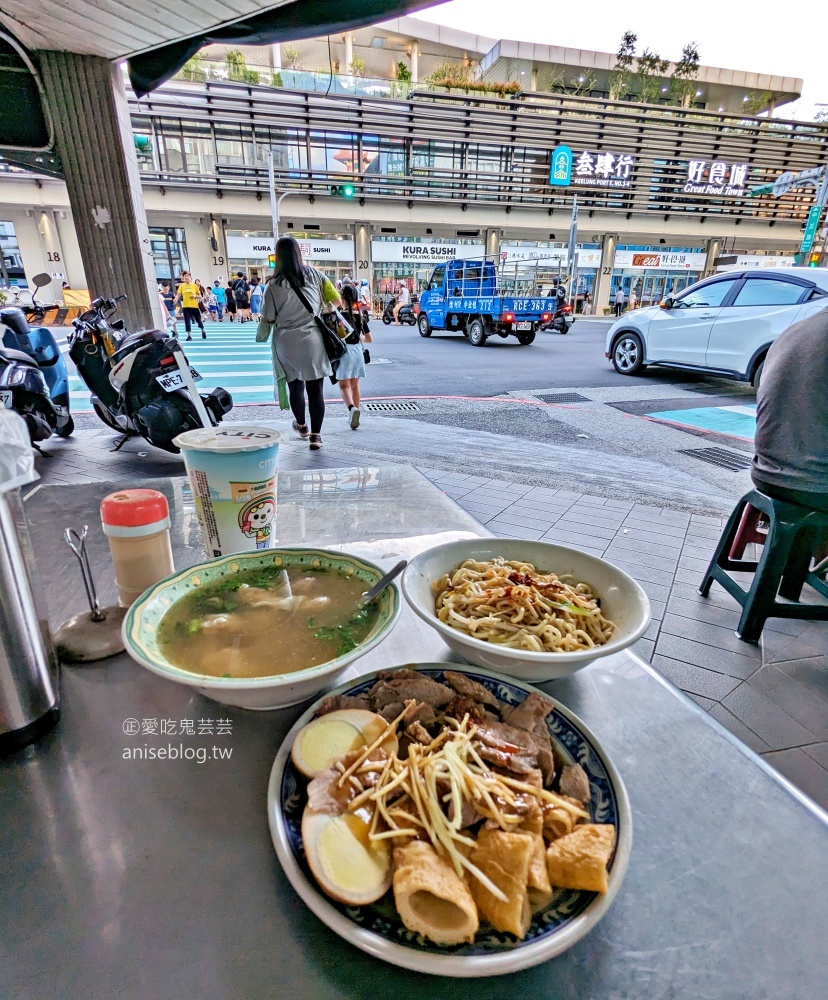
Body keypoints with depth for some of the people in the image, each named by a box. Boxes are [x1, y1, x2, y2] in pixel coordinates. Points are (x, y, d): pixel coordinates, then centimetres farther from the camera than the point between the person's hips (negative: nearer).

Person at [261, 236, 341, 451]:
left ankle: (301, 426, 36)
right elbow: (337, 301, 2)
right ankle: (315, 435, 4)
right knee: (316, 389, 3)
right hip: (313, 341, 1)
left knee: (295, 386, 18)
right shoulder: (315, 275, -1)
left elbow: (268, 318, -3)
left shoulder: (274, 284, -7)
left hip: (287, 344, 0)